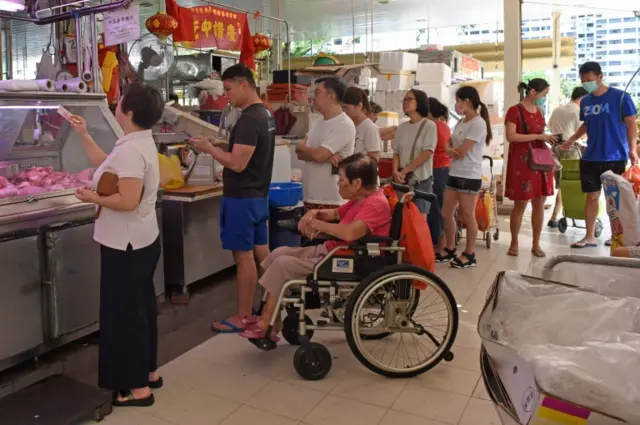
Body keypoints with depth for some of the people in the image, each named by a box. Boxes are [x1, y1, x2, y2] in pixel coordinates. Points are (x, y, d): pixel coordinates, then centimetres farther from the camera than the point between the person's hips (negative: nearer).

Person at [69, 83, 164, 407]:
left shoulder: (130, 150, -24)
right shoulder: (140, 142, 9)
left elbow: (128, 201, -30)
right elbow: (105, 164, 21)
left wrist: (92, 198, -15)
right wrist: (83, 135, 21)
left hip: (126, 245, -10)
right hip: (140, 241, 10)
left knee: (124, 313, 1)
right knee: (140, 308, 19)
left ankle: (137, 388, 13)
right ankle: (148, 371, 33)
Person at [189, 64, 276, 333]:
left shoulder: (248, 120, -20)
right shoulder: (265, 115, 12)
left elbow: (237, 163, -24)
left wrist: (208, 148, -12)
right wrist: (217, 146, 13)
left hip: (242, 198, -10)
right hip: (258, 195, 10)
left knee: (244, 257, -1)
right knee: (261, 254, 14)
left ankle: (243, 317, 9)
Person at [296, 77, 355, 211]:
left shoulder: (344, 125, -14)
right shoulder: (320, 124, 15)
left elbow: (319, 155, -22)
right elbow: (300, 152, 9)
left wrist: (301, 147, -1)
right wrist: (328, 156, -10)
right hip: (311, 197, 9)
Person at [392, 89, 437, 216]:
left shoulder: (429, 125, -6)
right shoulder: (402, 127, 10)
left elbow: (427, 153, -12)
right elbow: (396, 153, 9)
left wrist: (404, 171, -14)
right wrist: (396, 172, -10)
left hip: (421, 179, -5)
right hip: (402, 179, 5)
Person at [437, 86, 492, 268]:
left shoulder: (478, 123, -14)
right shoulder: (461, 122, 13)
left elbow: (462, 151, -19)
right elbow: (449, 147, 11)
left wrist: (451, 150, 1)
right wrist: (451, 150, -11)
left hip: (469, 177, -8)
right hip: (454, 174, 9)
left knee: (467, 216, 1)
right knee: (446, 214, 11)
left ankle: (470, 254, 13)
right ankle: (450, 249, 25)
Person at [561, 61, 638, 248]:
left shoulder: (620, 97, -7)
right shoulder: (585, 101, 8)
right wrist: (572, 139, 7)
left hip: (615, 157, -5)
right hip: (590, 158, 5)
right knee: (592, 196, 8)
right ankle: (589, 236, 15)